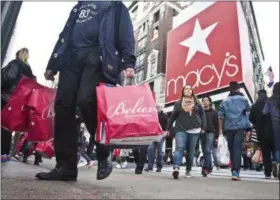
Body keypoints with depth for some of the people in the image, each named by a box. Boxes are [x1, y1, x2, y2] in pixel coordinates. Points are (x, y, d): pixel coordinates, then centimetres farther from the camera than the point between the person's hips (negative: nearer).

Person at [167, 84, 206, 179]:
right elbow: (173, 117, 10)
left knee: (191, 151, 6)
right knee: (179, 148, -19)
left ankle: (188, 170, 16)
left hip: (194, 131, 2)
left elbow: (202, 115, 12)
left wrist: (203, 128, 2)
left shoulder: (197, 103, 13)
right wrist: (168, 129, 10)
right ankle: (176, 168, -33)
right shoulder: (178, 103, 10)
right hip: (181, 130, -1)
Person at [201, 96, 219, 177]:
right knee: (205, 152, 8)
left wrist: (216, 136, -5)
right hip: (202, 134, 3)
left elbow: (217, 125, 3)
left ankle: (205, 167, -15)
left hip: (210, 133, -3)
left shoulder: (214, 112, 7)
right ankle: (209, 167, 21)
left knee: (207, 150, -17)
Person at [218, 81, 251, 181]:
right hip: (240, 127, -2)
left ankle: (234, 170, 23)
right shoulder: (243, 99, 5)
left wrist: (220, 129, 8)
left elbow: (220, 116, 3)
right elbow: (248, 109, 23)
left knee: (231, 149, 13)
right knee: (238, 148, -8)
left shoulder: (224, 101, 7)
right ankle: (235, 171, -20)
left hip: (228, 128, 2)